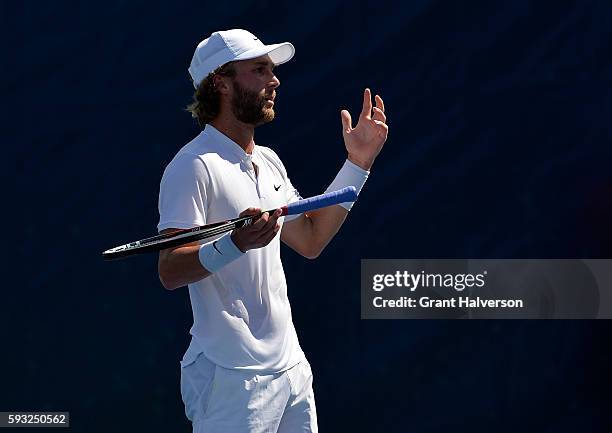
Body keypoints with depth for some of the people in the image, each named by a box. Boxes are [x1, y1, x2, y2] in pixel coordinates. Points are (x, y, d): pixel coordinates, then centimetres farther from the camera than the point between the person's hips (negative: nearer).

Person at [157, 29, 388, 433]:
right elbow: (170, 271, -20)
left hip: (291, 366, 8)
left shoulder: (269, 161, 14)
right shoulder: (195, 167, -13)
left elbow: (310, 240, 21)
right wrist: (235, 244, -37)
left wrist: (357, 163, 18)